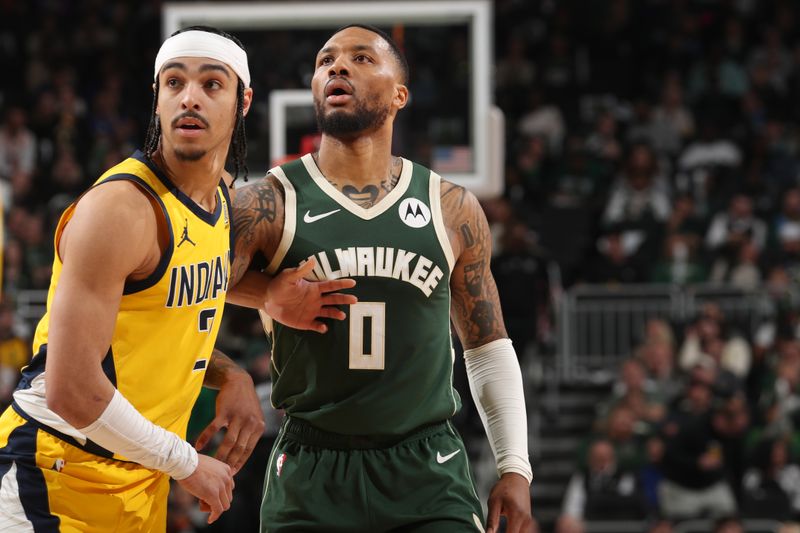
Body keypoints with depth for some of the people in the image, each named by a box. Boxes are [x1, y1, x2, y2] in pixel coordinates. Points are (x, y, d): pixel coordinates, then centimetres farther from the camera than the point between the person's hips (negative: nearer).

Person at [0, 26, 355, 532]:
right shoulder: (120, 208, -20)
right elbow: (70, 388, -25)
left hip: (143, 481, 8)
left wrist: (232, 377, 1)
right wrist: (186, 464, -16)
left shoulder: (222, 199, 8)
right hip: (61, 471, -8)